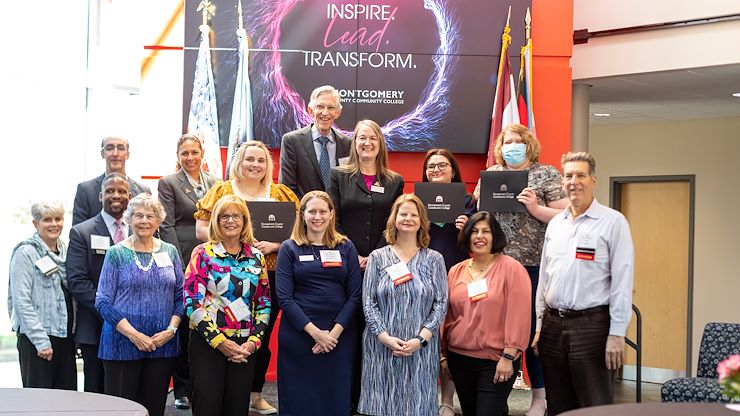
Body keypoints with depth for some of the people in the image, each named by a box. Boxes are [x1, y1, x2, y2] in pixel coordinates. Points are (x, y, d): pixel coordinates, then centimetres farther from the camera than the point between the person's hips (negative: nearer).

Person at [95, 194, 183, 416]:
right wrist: (134, 335, -14)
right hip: (122, 344, -3)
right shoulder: (116, 253, -1)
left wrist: (171, 329, -7)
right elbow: (103, 301, -5)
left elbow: (181, 296, 9)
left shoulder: (170, 252, 8)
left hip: (162, 345, 3)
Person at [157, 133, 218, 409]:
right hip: (182, 262, -3)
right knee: (183, 325, 1)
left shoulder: (214, 183, 13)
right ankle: (182, 389, 11)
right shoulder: (168, 184, 1)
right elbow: (167, 226, -5)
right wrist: (179, 265, -13)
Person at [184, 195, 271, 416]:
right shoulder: (203, 254, -1)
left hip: (245, 346, 3)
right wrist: (219, 341, -13)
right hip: (207, 342, -3)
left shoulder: (256, 257, 9)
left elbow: (264, 303, 10)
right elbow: (192, 301, -8)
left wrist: (254, 341, -3)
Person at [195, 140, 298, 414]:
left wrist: (273, 244, -11)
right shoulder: (220, 191, 5)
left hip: (269, 275, 2)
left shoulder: (283, 194, 10)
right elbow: (201, 229, 0)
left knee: (263, 337, 8)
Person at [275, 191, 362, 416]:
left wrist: (335, 332, -9)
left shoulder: (346, 247, 8)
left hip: (340, 336, 1)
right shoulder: (290, 249, 3)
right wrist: (315, 332, -12)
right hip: (297, 335, -1)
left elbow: (355, 295, 2)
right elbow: (285, 298, -4)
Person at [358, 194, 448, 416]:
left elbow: (441, 303, 0)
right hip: (381, 347, 0)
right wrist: (385, 337, -11)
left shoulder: (434, 260, 6)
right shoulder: (377, 257, 5)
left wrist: (421, 339, -11)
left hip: (421, 349, 0)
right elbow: (368, 302, 1)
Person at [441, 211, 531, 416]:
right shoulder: (456, 271, 7)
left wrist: (508, 357, -14)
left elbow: (518, 317, -11)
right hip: (459, 359, 5)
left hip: (496, 362, -5)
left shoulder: (511, 268, -7)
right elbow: (447, 316, 12)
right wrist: (443, 354, 12)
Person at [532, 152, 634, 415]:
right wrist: (540, 324, 13)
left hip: (592, 325, -6)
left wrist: (617, 333, -14)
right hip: (553, 324, 6)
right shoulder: (555, 224, 13)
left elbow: (622, 282, -9)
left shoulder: (613, 222, -5)